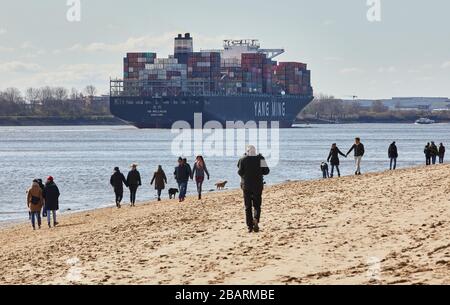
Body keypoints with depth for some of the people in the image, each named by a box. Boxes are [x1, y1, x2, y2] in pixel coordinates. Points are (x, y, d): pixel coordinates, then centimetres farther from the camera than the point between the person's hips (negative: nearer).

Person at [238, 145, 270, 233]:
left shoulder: (243, 160, -5)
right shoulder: (260, 159, -3)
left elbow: (240, 172, -6)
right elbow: (266, 171, -5)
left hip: (246, 185, 0)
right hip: (258, 185, 0)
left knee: (248, 207, 8)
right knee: (257, 205, 10)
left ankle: (250, 226, 3)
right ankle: (256, 220, -16)